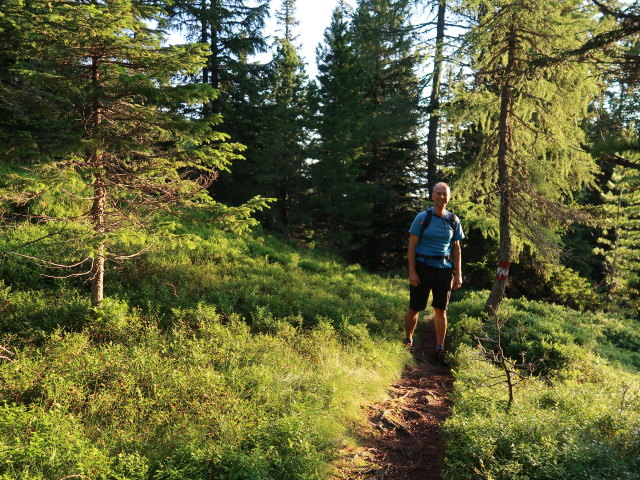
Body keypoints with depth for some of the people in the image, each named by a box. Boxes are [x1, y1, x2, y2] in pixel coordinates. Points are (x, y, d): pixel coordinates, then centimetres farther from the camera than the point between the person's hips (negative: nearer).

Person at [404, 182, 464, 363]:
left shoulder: (454, 221, 8)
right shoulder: (423, 217, -2)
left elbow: (456, 248, 13)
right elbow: (412, 245, -3)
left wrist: (458, 274, 6)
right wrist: (412, 271, -10)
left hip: (444, 269, 3)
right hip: (423, 267, -3)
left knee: (441, 310, 7)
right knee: (415, 308, 1)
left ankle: (439, 348, 14)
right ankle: (408, 341, 21)